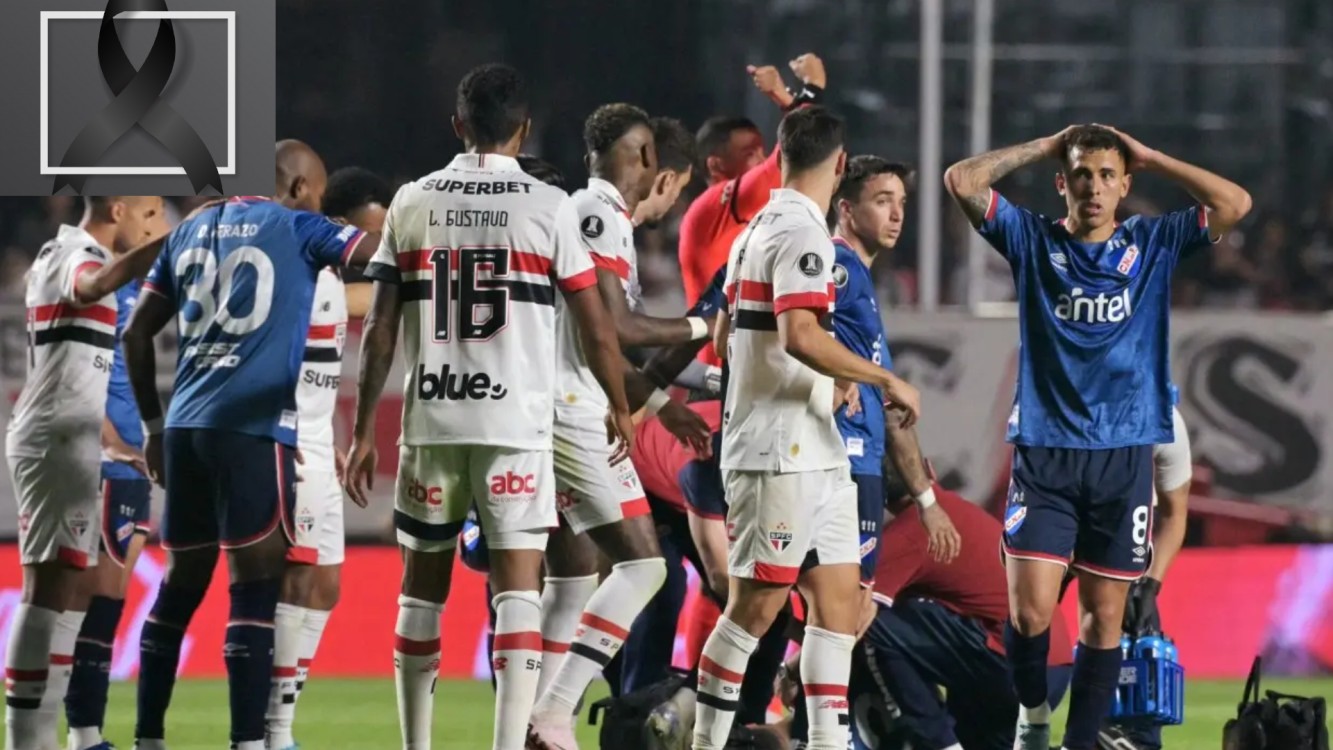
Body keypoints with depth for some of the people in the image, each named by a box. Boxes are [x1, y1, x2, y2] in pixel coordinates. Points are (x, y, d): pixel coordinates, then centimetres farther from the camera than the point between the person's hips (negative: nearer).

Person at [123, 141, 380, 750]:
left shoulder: (191, 232, 19)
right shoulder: (296, 228, 3)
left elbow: (137, 335, 20)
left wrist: (153, 426, 26)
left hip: (185, 424, 6)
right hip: (252, 427, -6)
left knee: (180, 585, 13)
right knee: (255, 590, -6)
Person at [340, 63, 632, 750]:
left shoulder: (412, 204, 5)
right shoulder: (548, 207, -3)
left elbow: (380, 331, 4)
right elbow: (595, 329, 0)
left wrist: (362, 431, 10)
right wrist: (619, 408, 16)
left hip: (430, 419, 3)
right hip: (515, 422, -3)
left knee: (423, 586, 13)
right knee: (517, 587, -4)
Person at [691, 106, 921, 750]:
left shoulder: (758, 229, 15)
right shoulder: (801, 232, -14)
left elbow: (726, 337, 23)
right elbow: (800, 335, -26)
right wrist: (886, 380, -18)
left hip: (814, 455, 10)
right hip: (780, 453, -10)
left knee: (839, 596, 7)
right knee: (756, 607, -4)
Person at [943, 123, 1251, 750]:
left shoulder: (1153, 245, 7)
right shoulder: (1033, 241, 5)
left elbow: (1234, 203, -3)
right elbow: (962, 181, -4)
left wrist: (1149, 157, 2)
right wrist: (1046, 146, 2)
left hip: (1124, 459, 1)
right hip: (1043, 455, -1)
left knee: (1105, 615, 3)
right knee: (1030, 610, -9)